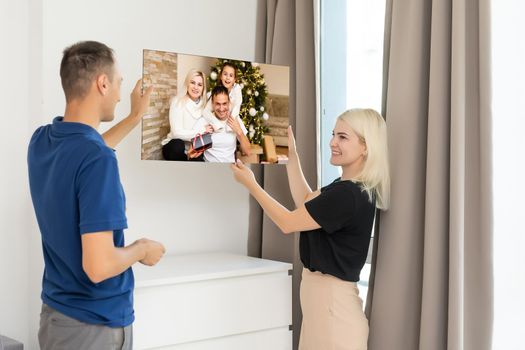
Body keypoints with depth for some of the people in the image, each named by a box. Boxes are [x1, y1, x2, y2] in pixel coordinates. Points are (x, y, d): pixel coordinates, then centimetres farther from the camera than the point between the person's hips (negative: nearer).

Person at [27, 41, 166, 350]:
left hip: (54, 314, 8)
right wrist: (141, 249, -11)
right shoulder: (98, 160, -26)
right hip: (97, 324, -8)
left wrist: (135, 117, 29)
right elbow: (99, 266, -30)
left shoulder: (41, 141, -1)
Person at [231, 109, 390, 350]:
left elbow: (288, 223, -15)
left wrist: (250, 184, -6)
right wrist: (292, 155, 15)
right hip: (323, 293, 9)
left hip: (332, 298, -9)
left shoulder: (348, 195, -23)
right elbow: (306, 202, 19)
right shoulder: (347, 187, 5)